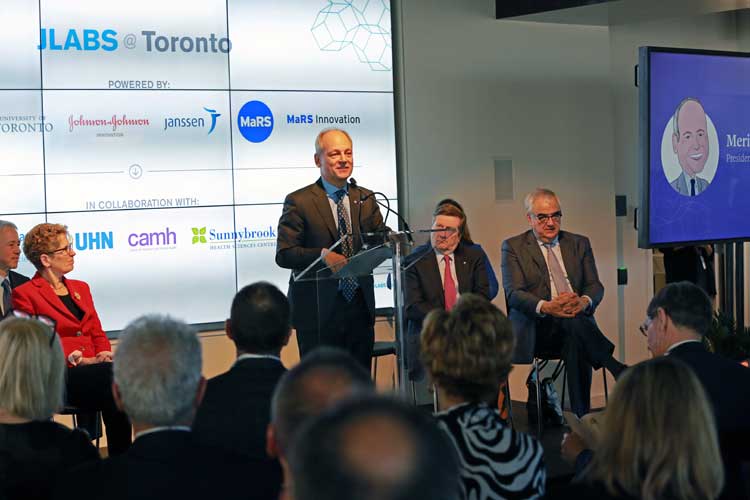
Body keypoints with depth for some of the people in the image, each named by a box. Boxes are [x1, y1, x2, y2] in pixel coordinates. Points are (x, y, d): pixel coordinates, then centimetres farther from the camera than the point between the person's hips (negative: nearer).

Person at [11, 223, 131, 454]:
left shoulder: (81, 288, 24)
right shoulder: (24, 294, 3)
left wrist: (103, 355, -2)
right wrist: (76, 360, -12)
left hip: (91, 369, 5)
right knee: (113, 375, -33)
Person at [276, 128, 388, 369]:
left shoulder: (366, 199, 12)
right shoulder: (299, 202, -4)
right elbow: (284, 254, -8)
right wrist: (322, 255, -23)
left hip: (360, 306, 5)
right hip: (318, 311, -5)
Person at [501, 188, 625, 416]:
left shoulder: (579, 243, 19)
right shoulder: (513, 247, 8)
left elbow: (595, 285, 10)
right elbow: (514, 293, -5)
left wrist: (584, 302, -17)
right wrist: (546, 307, -28)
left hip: (577, 319, 3)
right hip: (537, 327, -2)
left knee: (576, 341, -36)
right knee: (574, 324, -37)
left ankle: (581, 417, -37)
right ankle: (619, 372, -33)